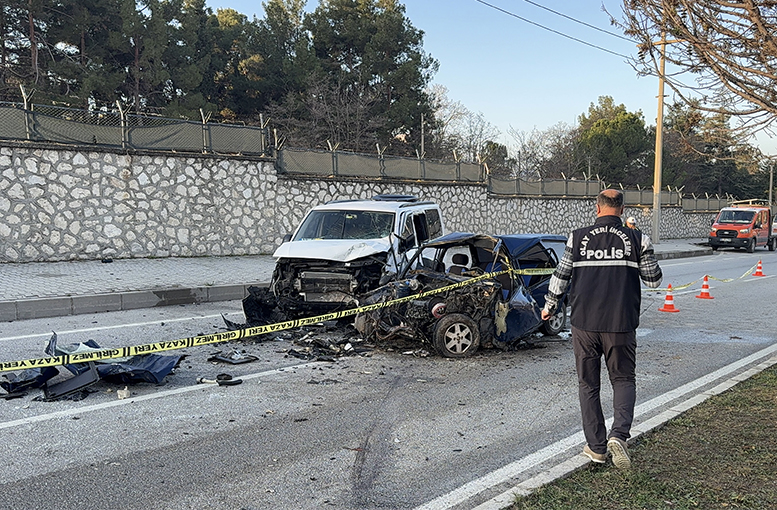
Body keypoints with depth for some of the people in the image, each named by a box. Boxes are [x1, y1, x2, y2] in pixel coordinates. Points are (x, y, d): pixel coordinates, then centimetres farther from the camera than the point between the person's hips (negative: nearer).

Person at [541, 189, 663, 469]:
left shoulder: (578, 238, 0)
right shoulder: (637, 239, 0)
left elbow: (561, 276, 4)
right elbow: (654, 280, 5)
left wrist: (549, 306, 19)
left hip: (584, 324, 0)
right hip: (621, 324, 0)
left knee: (588, 384, 12)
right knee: (623, 379, 14)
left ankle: (597, 447, 17)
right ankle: (619, 434, -9)